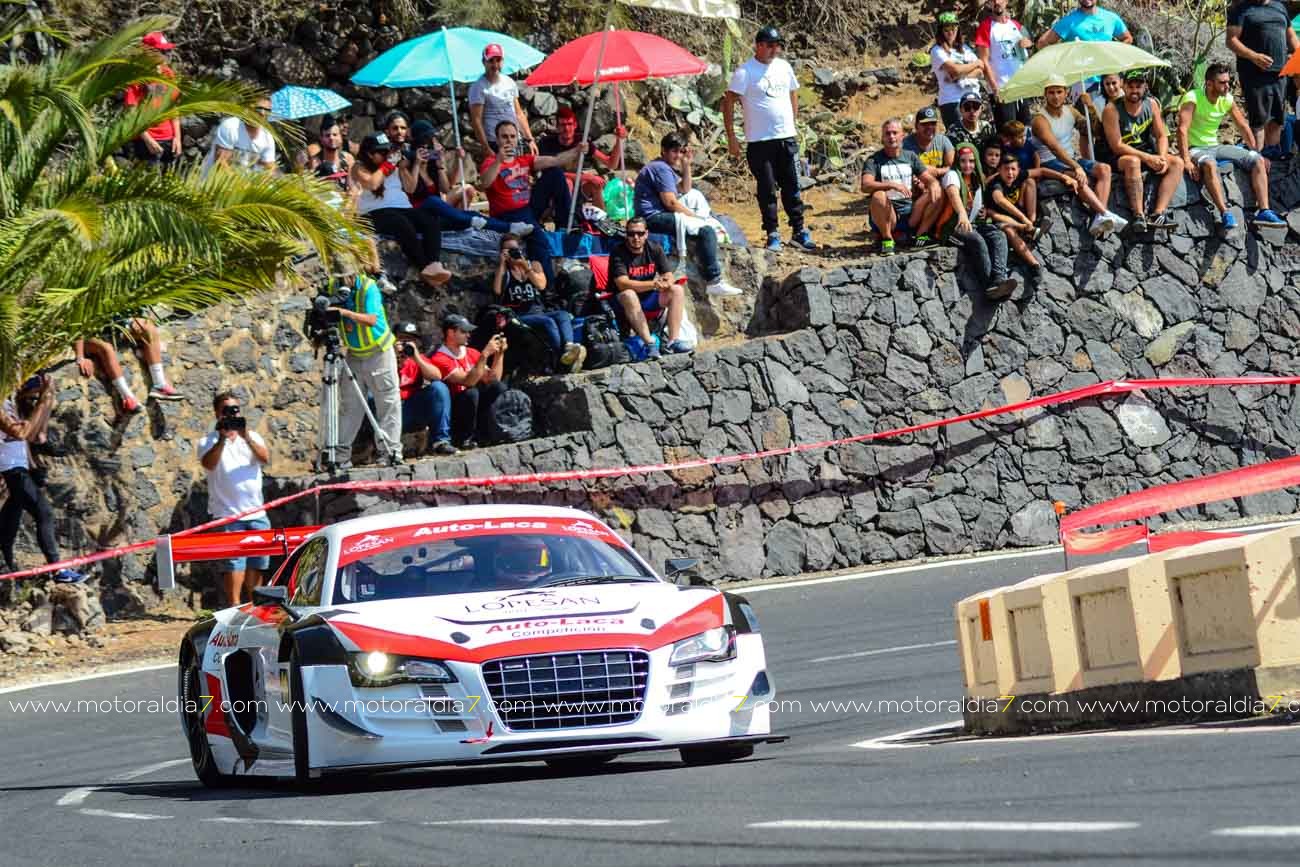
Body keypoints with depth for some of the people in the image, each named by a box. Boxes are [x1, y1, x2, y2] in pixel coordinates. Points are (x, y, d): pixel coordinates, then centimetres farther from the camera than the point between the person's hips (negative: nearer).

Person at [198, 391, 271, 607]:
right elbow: (208, 464, -17)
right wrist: (223, 439, -27)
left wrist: (246, 437, -20)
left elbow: (266, 459, -6)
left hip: (256, 513, 4)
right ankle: (234, 607, -12)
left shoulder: (252, 437, 13)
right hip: (228, 514, -4)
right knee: (234, 563, -12)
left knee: (256, 564, 8)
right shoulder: (209, 441, 3)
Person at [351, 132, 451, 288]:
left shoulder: (395, 166, 21)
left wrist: (403, 168, 6)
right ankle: (425, 269, -41)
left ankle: (433, 265, -45)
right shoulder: (360, 167, 4)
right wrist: (387, 165, -5)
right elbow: (372, 184, -15)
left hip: (403, 208, 6)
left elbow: (410, 188, 19)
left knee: (431, 221, -24)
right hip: (375, 214, -6)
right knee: (404, 225, -37)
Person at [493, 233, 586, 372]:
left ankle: (569, 347, -58)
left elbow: (541, 285, -1)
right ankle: (564, 359, -55)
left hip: (539, 312, 3)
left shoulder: (534, 265, 18)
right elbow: (497, 291, -8)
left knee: (563, 315, -29)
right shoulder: (503, 270, 12)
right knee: (548, 322, -33)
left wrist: (525, 266, -7)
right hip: (519, 316, -3)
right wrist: (502, 264, -4)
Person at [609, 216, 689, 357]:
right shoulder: (618, 253, -13)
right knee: (629, 295, -37)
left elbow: (669, 276, -3)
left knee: (677, 290, -15)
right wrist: (654, 284, -33)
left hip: (650, 298, 5)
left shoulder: (655, 249, 2)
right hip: (626, 303, -5)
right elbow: (623, 284, -25)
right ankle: (649, 343, -42)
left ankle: (673, 340, -24)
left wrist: (666, 283, -30)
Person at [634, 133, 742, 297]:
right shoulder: (661, 168, -12)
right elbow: (670, 202, -18)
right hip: (655, 218, -11)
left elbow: (685, 190, 24)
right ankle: (714, 282, -24)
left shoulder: (664, 167, 21)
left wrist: (686, 165, 14)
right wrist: (693, 215, -6)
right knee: (706, 231, -20)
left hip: (654, 217, 11)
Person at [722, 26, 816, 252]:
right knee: (767, 189, 1)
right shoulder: (745, 71, -9)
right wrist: (731, 137, -14)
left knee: (792, 187, 9)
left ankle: (798, 232, 16)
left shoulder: (783, 67, 9)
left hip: (787, 138, 5)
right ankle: (772, 235, 9)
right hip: (760, 141, -5)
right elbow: (728, 103, -10)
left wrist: (792, 123, 16)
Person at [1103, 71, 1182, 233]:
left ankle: (1158, 213, -29)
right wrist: (1147, 158, -25)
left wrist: (1162, 157, -17)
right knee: (1133, 162, -38)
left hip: (1148, 154, 6)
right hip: (1119, 158, -6)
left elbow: (1162, 136, 4)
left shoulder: (1151, 105, 3)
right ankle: (1139, 216, -40)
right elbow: (1116, 146, -19)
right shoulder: (1112, 110, -14)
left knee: (1177, 163, -14)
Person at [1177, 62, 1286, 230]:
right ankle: (1225, 214, -45)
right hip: (1195, 148, -7)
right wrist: (1186, 161, -36)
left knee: (1258, 161, -9)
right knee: (1209, 164, -41)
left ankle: (1263, 210, -18)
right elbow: (1182, 130, -27)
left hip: (1216, 146, 7)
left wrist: (1256, 153, 6)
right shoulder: (1193, 98, -17)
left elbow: (1243, 127, 12)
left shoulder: (1227, 99, 3)